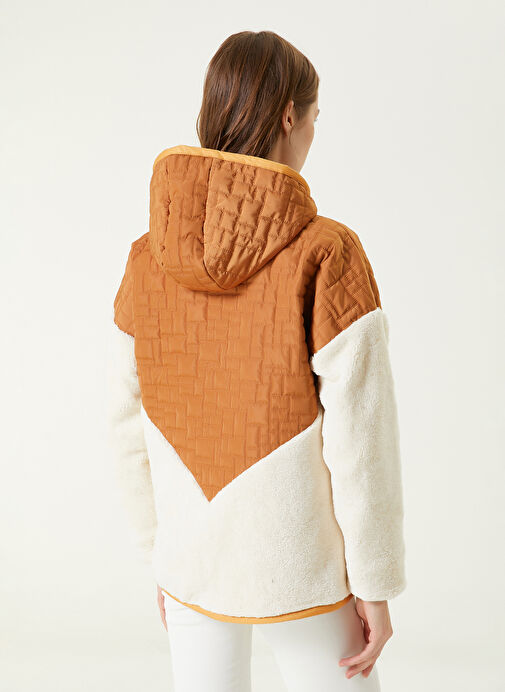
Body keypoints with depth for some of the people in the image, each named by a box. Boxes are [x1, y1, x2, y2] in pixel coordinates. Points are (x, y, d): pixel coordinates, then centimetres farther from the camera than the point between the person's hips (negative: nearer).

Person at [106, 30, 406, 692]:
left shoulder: (149, 258, -6)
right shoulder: (327, 253, -19)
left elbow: (130, 427, 0)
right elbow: (361, 439, -18)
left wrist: (160, 557, 14)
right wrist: (375, 585, -5)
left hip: (192, 559, 4)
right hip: (299, 564, -4)